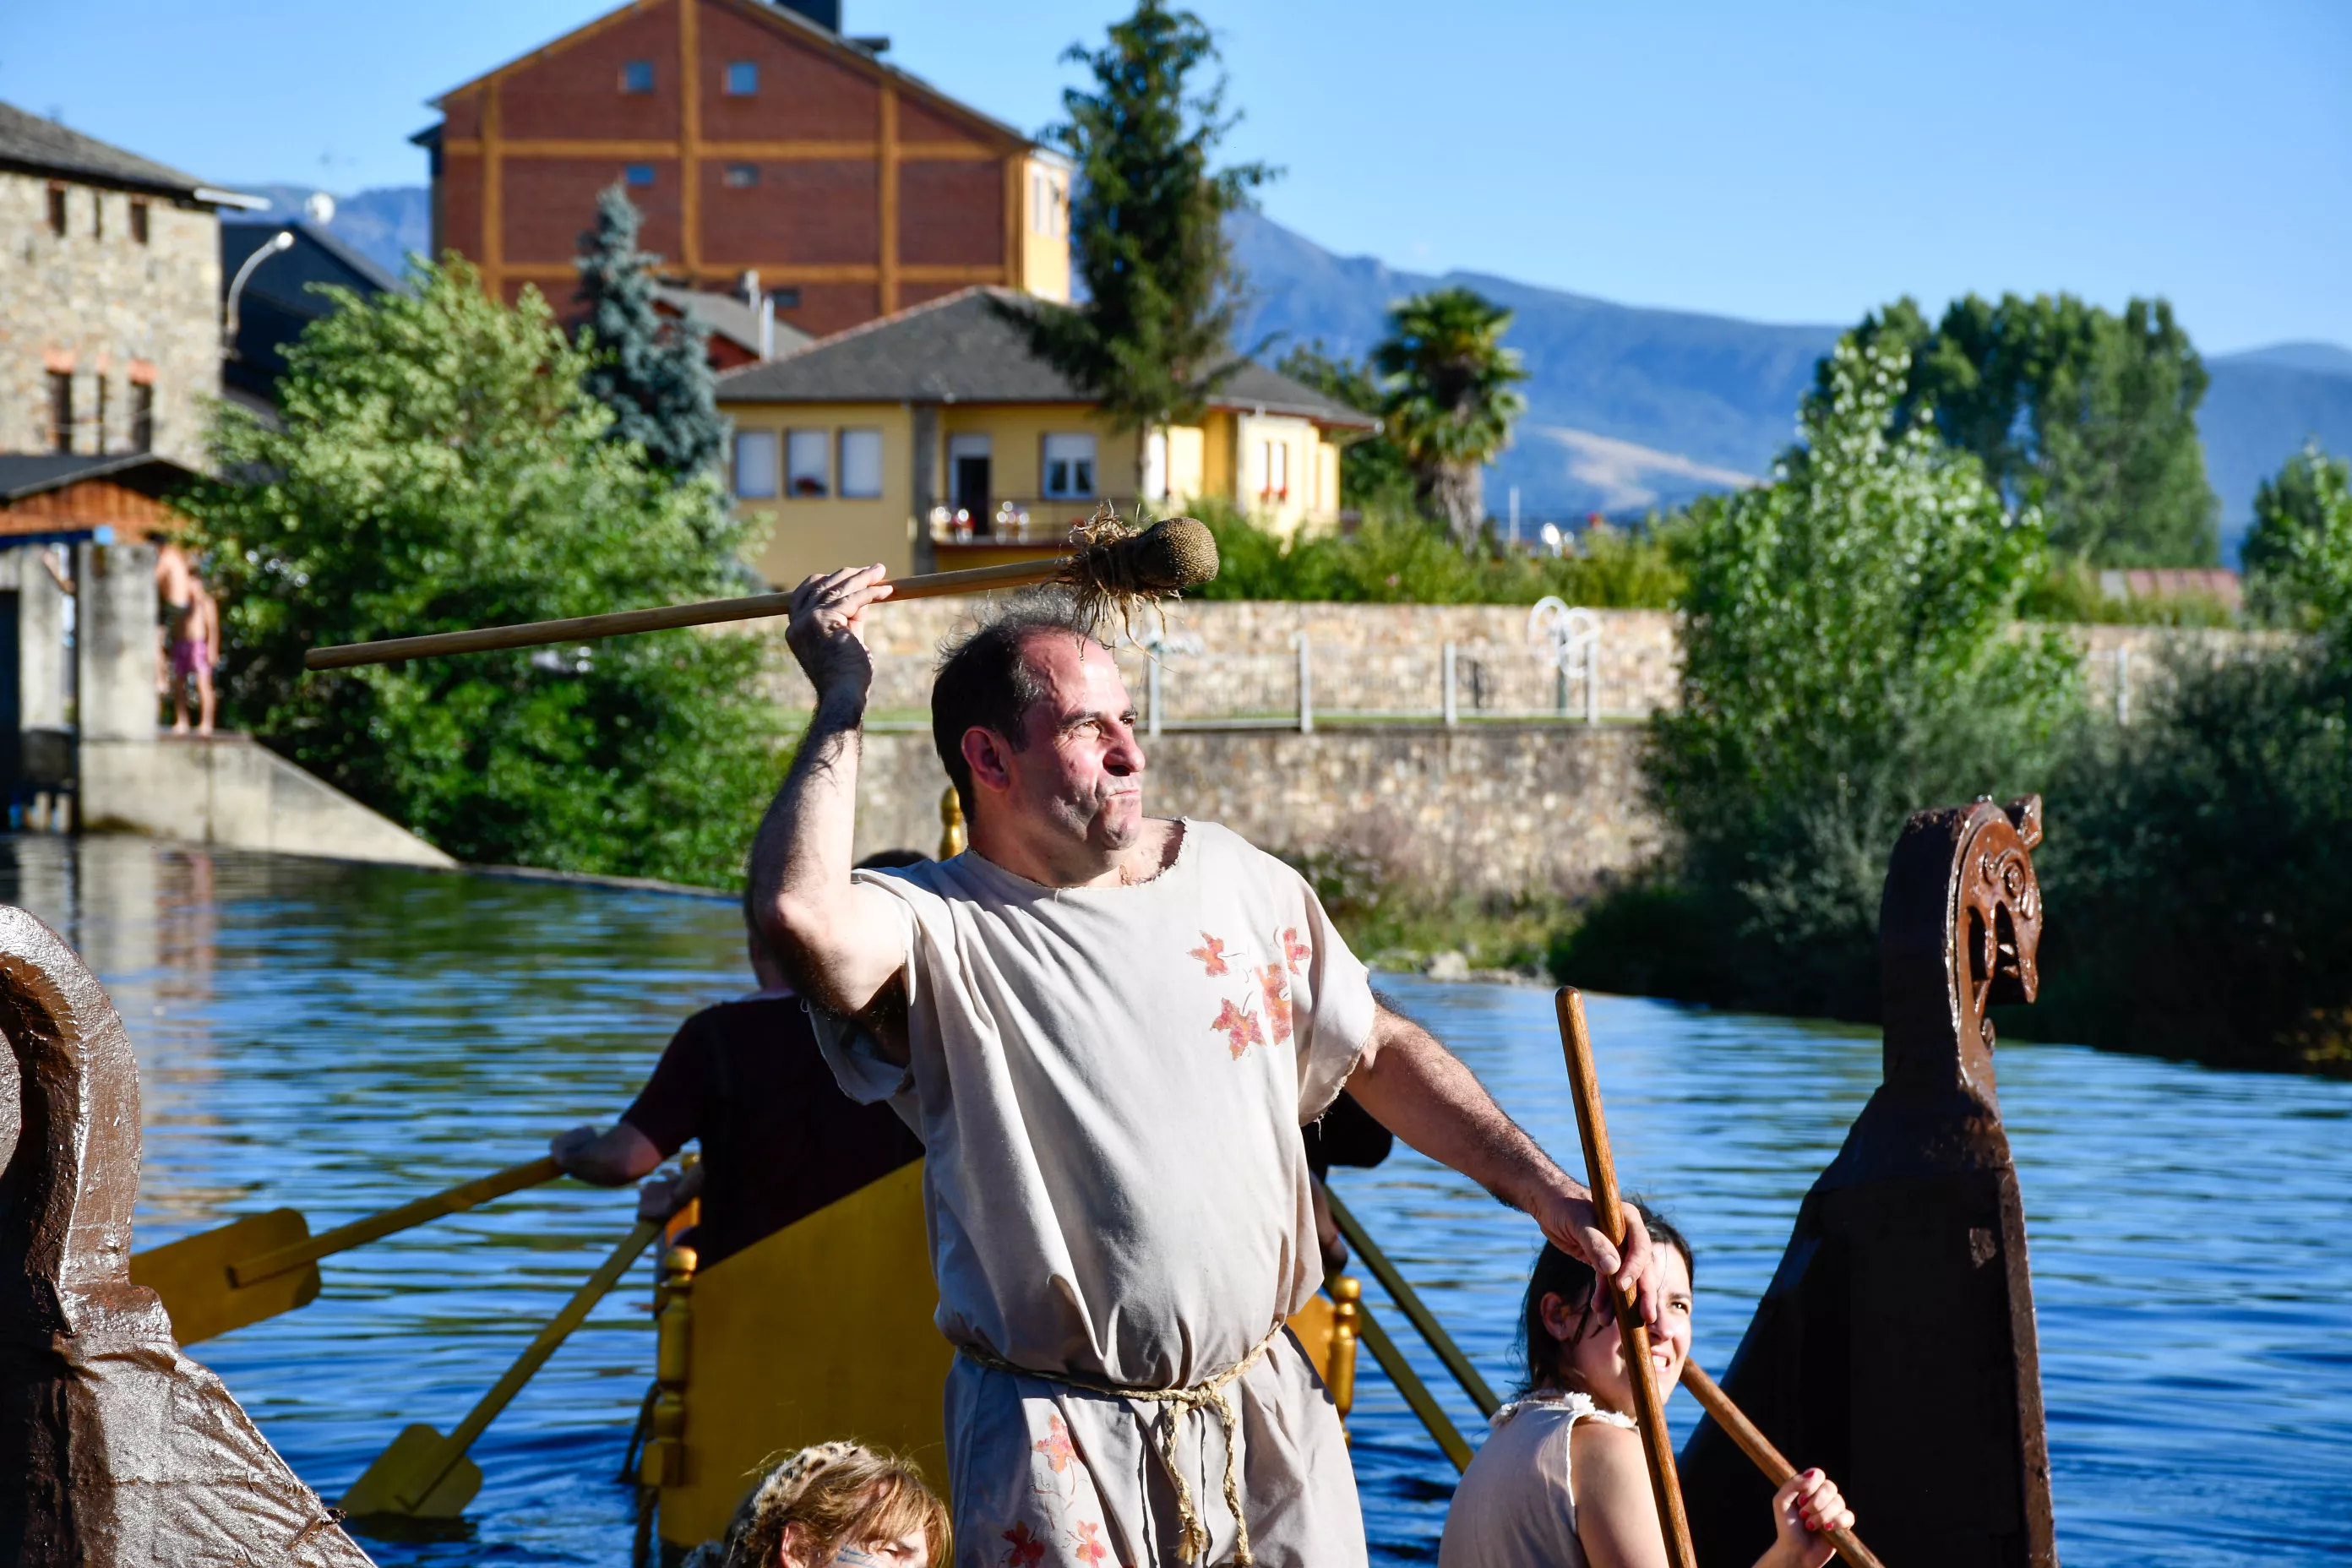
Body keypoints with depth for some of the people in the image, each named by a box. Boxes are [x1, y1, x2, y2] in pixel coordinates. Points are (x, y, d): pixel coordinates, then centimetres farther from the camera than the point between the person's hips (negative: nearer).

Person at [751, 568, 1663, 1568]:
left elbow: (1381, 1053, 17)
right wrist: (841, 703, -17)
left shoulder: (1241, 883, 8)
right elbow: (800, 916, -31)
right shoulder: (940, 932, -9)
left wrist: (1545, 1192, 10)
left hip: (1267, 1409, 5)